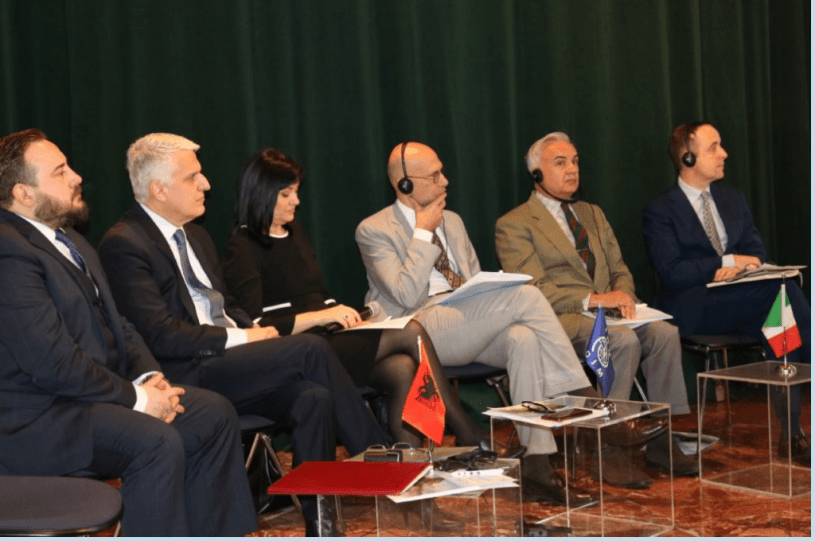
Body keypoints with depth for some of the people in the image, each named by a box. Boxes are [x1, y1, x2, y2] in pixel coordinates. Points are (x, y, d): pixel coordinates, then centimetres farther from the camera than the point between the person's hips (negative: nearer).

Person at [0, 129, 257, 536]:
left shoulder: (68, 240, 15)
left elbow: (114, 324, 17)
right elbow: (52, 361, -24)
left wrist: (147, 376, -1)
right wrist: (135, 397, -16)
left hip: (95, 391, 10)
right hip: (36, 418, -10)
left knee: (214, 414, 4)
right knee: (156, 442, -30)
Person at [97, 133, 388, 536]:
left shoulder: (195, 234, 19)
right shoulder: (123, 245, -10)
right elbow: (161, 335, -18)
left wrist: (254, 331, 3)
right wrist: (241, 339, -15)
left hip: (226, 362, 8)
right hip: (186, 375, -8)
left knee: (314, 398, -20)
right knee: (310, 349, -21)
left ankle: (319, 524, -15)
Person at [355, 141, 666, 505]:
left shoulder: (452, 222, 23)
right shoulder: (374, 231, 0)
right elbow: (407, 296, -13)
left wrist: (493, 309, 0)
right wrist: (424, 233, -7)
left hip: (465, 324, 6)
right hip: (420, 331, -6)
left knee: (524, 339, -30)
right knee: (525, 295, -25)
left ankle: (536, 468, -31)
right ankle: (594, 408, -21)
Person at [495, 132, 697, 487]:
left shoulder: (593, 214, 25)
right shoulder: (513, 225, 1)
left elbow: (620, 270, 21)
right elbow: (533, 290, -10)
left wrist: (622, 296, -4)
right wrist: (592, 299, -20)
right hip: (559, 321, -6)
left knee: (664, 333, -23)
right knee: (624, 340, -33)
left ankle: (661, 440, -16)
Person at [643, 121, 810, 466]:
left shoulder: (733, 199, 20)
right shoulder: (660, 211, 0)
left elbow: (757, 251, 13)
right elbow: (671, 272, -11)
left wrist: (742, 265, -11)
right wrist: (727, 262, -16)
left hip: (740, 303, 6)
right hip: (694, 311, -6)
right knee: (783, 288, -29)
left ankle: (791, 432, -26)